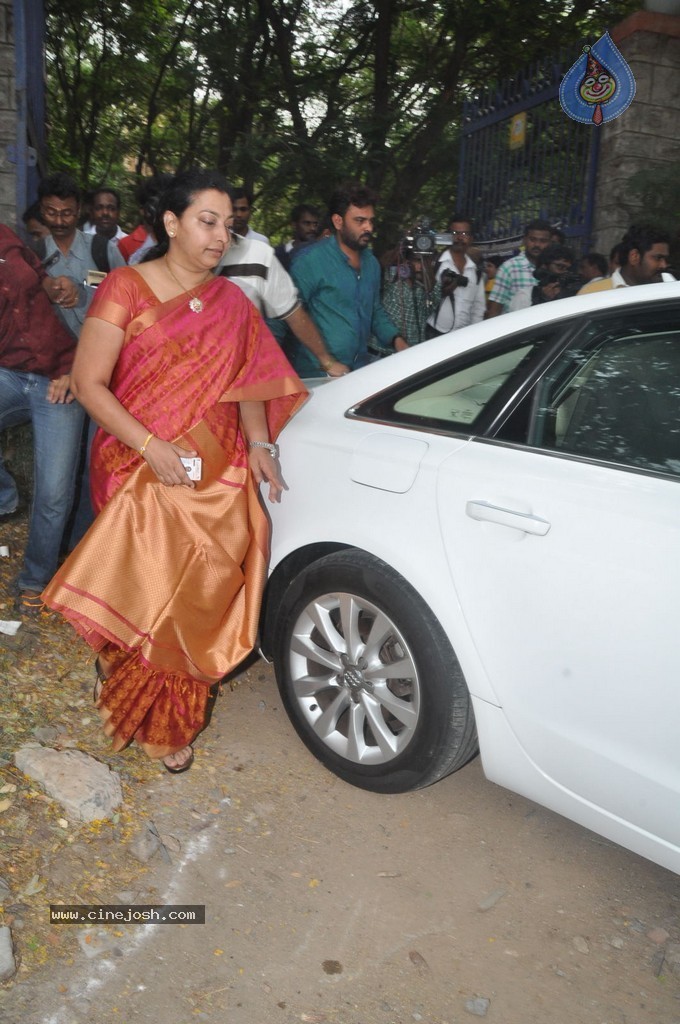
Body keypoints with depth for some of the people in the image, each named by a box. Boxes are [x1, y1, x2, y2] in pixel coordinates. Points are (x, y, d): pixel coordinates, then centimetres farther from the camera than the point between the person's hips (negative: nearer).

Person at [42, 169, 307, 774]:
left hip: (219, 474, 4)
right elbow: (89, 383, -9)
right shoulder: (126, 288, -5)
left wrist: (258, 444, 0)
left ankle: (169, 722, 30)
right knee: (145, 591, -1)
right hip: (140, 470, -4)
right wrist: (150, 445, -19)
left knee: (195, 597, 8)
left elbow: (247, 380, 16)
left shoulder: (231, 301, 10)